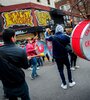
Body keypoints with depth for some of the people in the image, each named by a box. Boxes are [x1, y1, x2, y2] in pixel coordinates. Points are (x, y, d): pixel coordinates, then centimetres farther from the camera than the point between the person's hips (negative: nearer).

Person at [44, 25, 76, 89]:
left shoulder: (53, 37, -5)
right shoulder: (65, 36, -10)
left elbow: (46, 37, 13)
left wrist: (46, 32, 30)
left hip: (57, 57, 1)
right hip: (65, 55, -1)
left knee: (61, 70, 9)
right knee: (68, 68, 18)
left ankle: (64, 84, 13)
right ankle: (70, 82, 22)